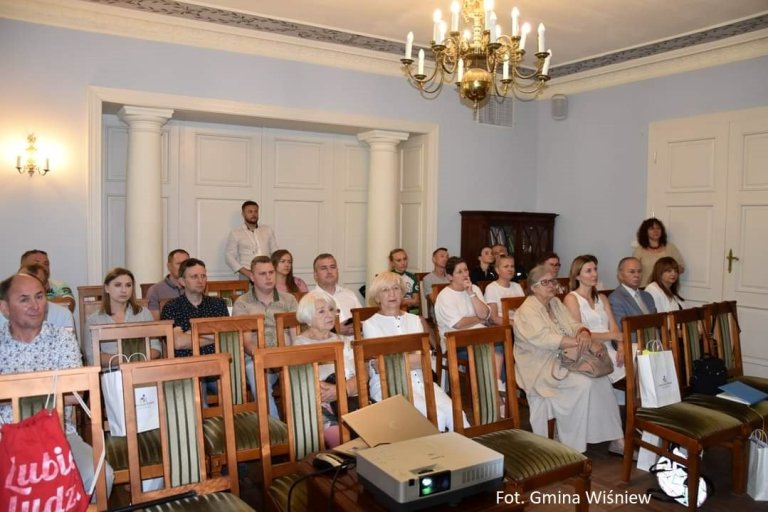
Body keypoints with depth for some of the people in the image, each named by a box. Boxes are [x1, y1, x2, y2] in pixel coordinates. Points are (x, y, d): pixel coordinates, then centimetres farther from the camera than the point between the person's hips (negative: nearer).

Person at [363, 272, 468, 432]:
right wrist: (417, 359, -3)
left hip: (420, 381, 4)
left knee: (455, 414, -20)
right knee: (436, 416, -26)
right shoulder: (370, 324, 3)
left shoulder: (415, 320, 17)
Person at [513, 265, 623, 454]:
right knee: (585, 383, -26)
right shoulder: (527, 310, -13)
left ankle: (614, 438, -7)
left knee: (602, 380, -15)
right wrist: (587, 344, -28)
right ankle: (574, 447, -14)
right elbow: (548, 339, -25)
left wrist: (584, 334, -20)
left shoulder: (556, 303, 12)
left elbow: (574, 325, 6)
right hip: (542, 368, -7)